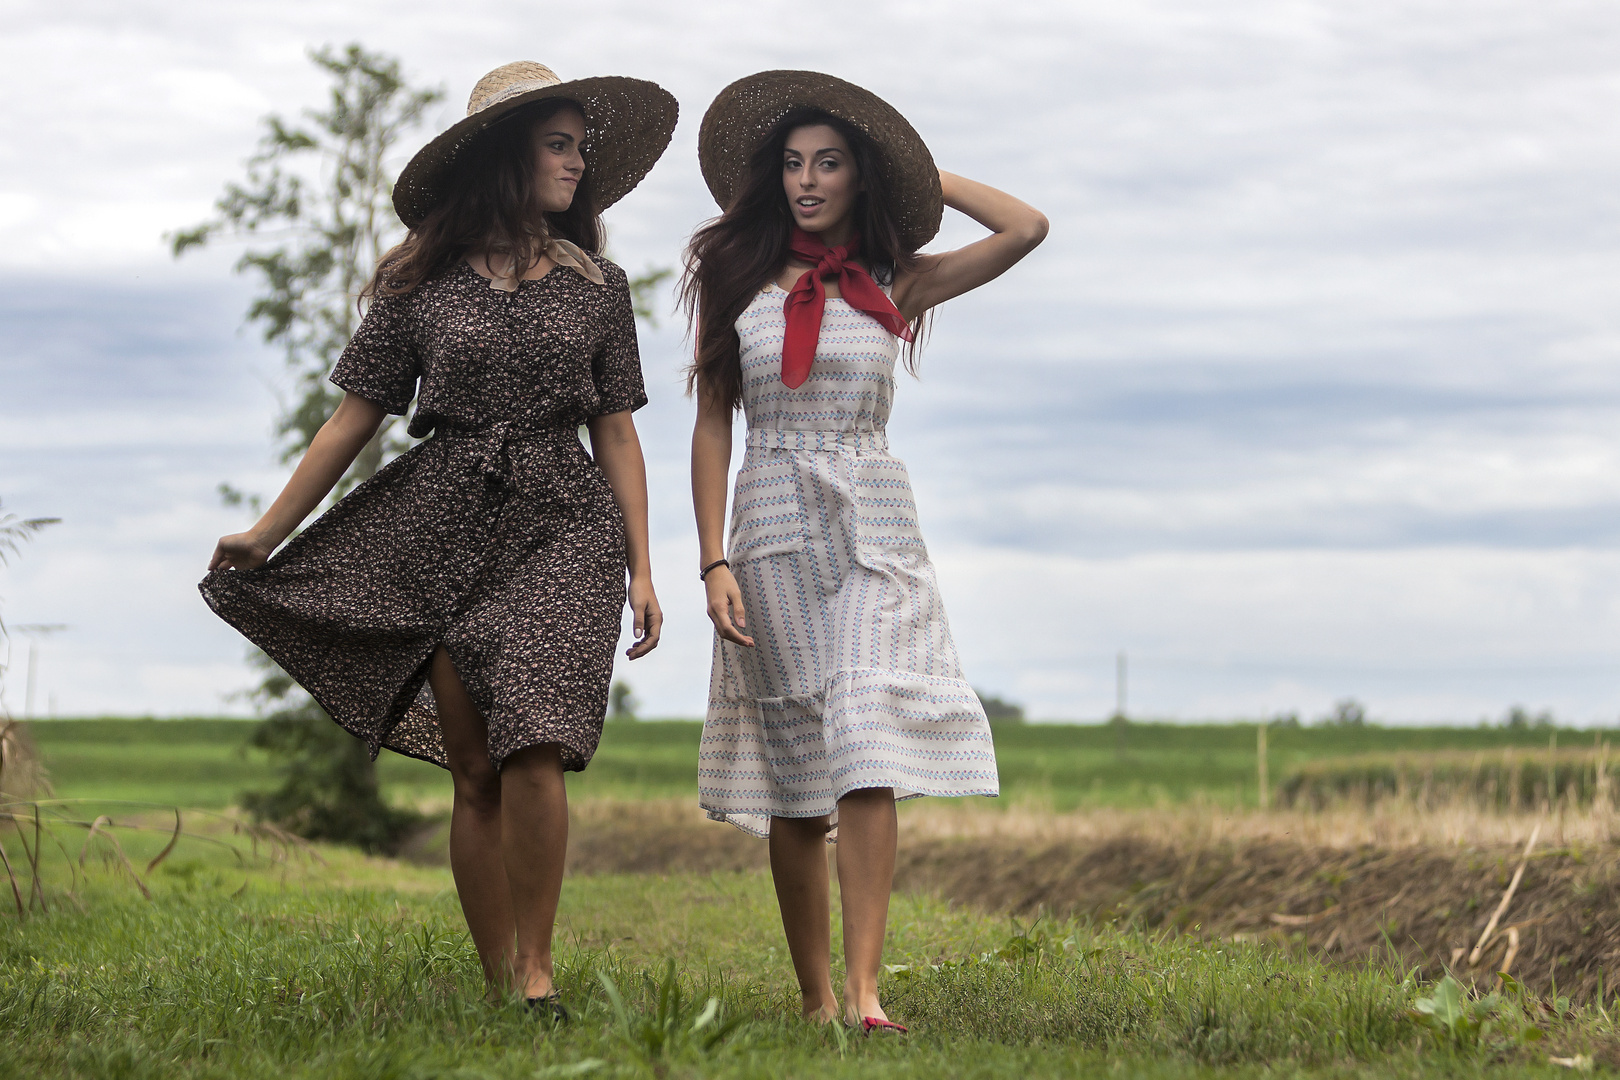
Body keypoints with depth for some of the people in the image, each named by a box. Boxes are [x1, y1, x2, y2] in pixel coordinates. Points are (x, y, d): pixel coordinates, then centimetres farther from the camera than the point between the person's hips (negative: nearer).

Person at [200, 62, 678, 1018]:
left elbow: (616, 433, 12)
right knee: (474, 769, -2)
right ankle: (501, 988, 5)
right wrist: (266, 535, 9)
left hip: (560, 521, 0)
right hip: (447, 528, 1)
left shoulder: (596, 287, 9)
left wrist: (640, 570, 6)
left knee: (533, 750, -20)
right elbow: (357, 418, 9)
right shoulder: (421, 284, 6)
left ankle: (538, 972, -10)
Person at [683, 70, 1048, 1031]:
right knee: (793, 776, 0)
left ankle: (864, 990, -23)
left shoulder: (896, 284, 7)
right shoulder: (738, 279, 8)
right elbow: (713, 423, 6)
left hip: (874, 524, -1)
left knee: (868, 752, -17)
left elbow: (1027, 230, -3)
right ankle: (816, 997, 7)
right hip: (773, 527, 1)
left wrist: (926, 178, 7)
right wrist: (714, 562, -3)